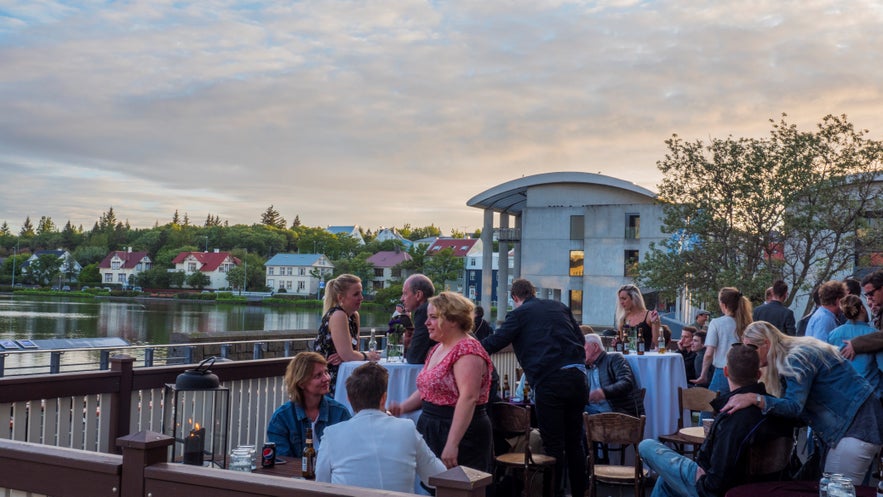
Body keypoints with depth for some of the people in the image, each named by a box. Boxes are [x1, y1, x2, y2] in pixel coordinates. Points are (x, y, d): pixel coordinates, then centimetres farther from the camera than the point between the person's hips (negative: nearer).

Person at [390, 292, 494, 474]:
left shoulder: (467, 350, -15)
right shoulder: (437, 349, 15)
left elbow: (468, 398, -25)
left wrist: (452, 444, -31)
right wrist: (402, 407, 6)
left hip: (461, 435, -9)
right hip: (432, 431, 9)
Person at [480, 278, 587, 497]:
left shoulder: (519, 314, 2)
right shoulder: (560, 307, 17)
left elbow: (496, 341, -4)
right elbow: (580, 338, 18)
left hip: (549, 382, -5)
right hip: (577, 377, 5)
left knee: (553, 445, 4)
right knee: (574, 441, 15)